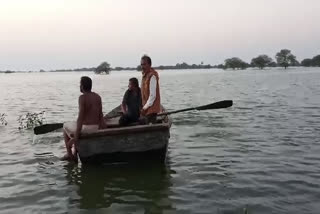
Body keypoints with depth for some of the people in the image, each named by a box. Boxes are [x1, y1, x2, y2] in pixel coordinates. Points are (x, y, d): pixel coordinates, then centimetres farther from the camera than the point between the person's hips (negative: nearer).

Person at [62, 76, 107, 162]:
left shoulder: (82, 97, -19)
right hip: (95, 128, 7)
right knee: (74, 127, 37)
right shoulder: (98, 96, 3)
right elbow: (100, 115, 3)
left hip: (85, 128, -7)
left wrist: (76, 137, -21)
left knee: (65, 126, 25)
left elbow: (80, 117, -23)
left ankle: (69, 154, 28)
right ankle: (75, 155, 36)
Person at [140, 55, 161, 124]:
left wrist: (145, 108, -17)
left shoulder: (152, 76, -18)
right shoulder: (145, 75, 12)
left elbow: (152, 95, -21)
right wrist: (144, 107, 13)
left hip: (151, 109, -10)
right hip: (146, 108, 10)